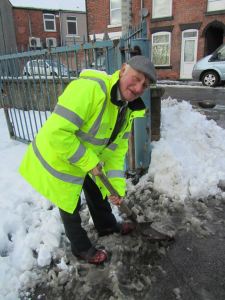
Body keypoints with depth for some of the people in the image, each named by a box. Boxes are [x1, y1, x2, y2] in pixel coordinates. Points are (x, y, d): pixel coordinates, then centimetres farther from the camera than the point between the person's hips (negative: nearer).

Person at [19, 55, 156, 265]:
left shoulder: (128, 110, -6)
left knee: (97, 193, 27)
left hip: (89, 161, 8)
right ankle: (81, 249, 40)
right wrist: (89, 162, -28)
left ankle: (106, 225, 56)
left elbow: (116, 151, -2)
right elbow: (57, 133, -38)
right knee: (71, 208, 14)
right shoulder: (89, 88, -35)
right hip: (57, 160, -7)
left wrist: (117, 185, -7)